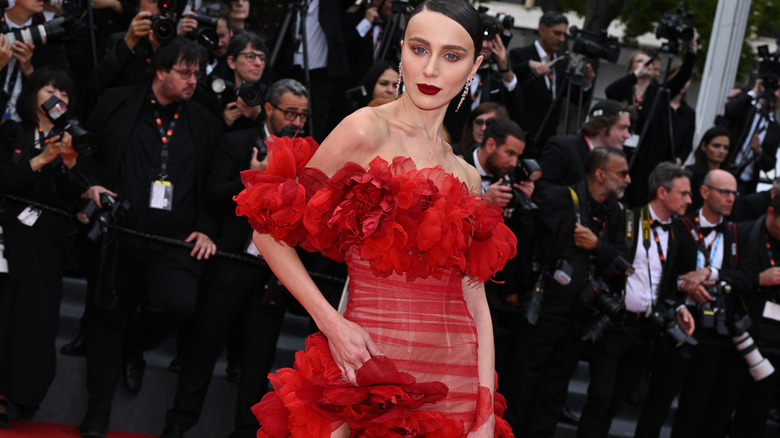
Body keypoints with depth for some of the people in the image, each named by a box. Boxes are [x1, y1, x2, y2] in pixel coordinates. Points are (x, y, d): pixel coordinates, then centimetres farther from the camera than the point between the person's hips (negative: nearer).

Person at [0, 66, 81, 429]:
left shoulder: (69, 141, 12)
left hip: (49, 239, 2)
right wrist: (40, 161, -14)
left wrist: (69, 164, -12)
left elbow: (73, 199, 4)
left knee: (40, 314, -4)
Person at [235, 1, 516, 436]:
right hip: (372, 364, -5)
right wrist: (331, 323, -13)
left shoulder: (466, 176, 12)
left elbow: (475, 299, 8)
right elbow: (272, 232, -5)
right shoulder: (368, 130, -4)